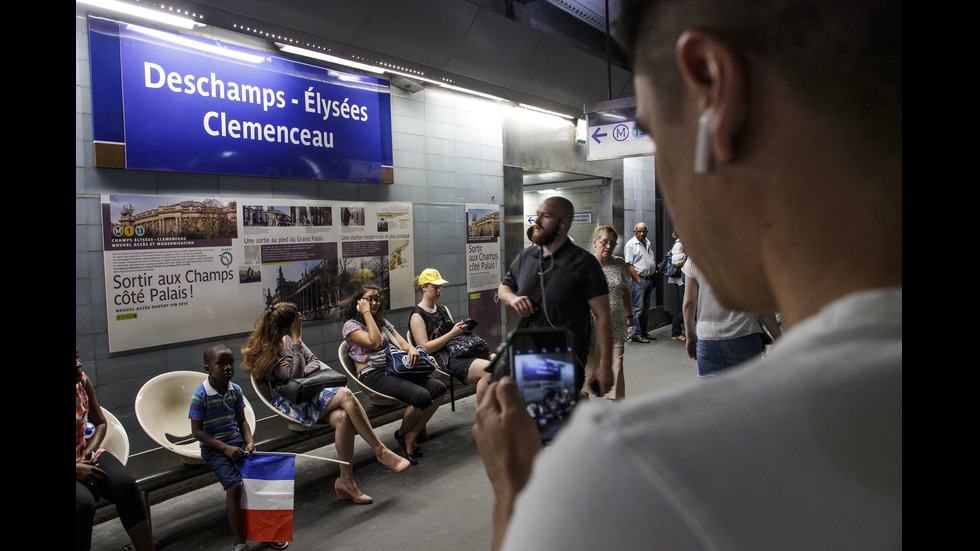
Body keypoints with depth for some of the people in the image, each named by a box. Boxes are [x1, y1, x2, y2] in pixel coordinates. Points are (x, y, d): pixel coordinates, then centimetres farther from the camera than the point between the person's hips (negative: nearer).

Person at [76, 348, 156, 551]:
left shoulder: (83, 381, -2)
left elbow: (101, 423, 10)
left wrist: (89, 453, -7)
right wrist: (77, 470, -25)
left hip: (85, 454, 4)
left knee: (126, 484, -21)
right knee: (83, 502, -33)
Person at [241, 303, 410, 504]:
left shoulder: (288, 339, 13)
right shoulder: (266, 351, -10)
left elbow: (314, 362, 13)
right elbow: (294, 375, -20)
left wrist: (301, 371, -10)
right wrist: (296, 340, -20)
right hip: (291, 403, -7)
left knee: (343, 418, -25)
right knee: (345, 395, -28)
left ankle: (346, 481, -17)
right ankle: (381, 451, -21)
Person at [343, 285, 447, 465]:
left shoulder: (383, 322, 24)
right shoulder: (351, 325, 2)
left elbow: (402, 343, 13)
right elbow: (375, 343, -14)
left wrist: (411, 349, -11)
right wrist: (366, 313, -8)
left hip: (395, 368, 7)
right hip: (372, 374, -7)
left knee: (439, 389, -16)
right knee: (422, 396, -28)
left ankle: (411, 437, -6)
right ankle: (402, 434, 1)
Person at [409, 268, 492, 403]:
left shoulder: (444, 310, 23)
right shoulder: (417, 316, -1)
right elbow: (425, 348, -11)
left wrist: (461, 329, 1)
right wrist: (452, 333, -15)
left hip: (456, 351, 8)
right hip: (442, 360, -8)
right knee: (487, 368, -29)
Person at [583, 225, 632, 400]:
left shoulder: (620, 264, 7)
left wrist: (629, 315, 21)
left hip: (616, 326, 3)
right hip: (592, 325, -2)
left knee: (616, 365, 2)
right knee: (589, 364, 6)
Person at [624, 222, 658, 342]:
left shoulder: (649, 243, 15)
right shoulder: (630, 244, -8)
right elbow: (629, 265, -14)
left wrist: (654, 274, 15)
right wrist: (638, 279, -16)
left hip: (649, 280, 8)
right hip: (638, 280, -8)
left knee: (646, 308, 13)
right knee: (638, 308, -6)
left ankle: (644, 331, 21)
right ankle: (636, 334, -2)